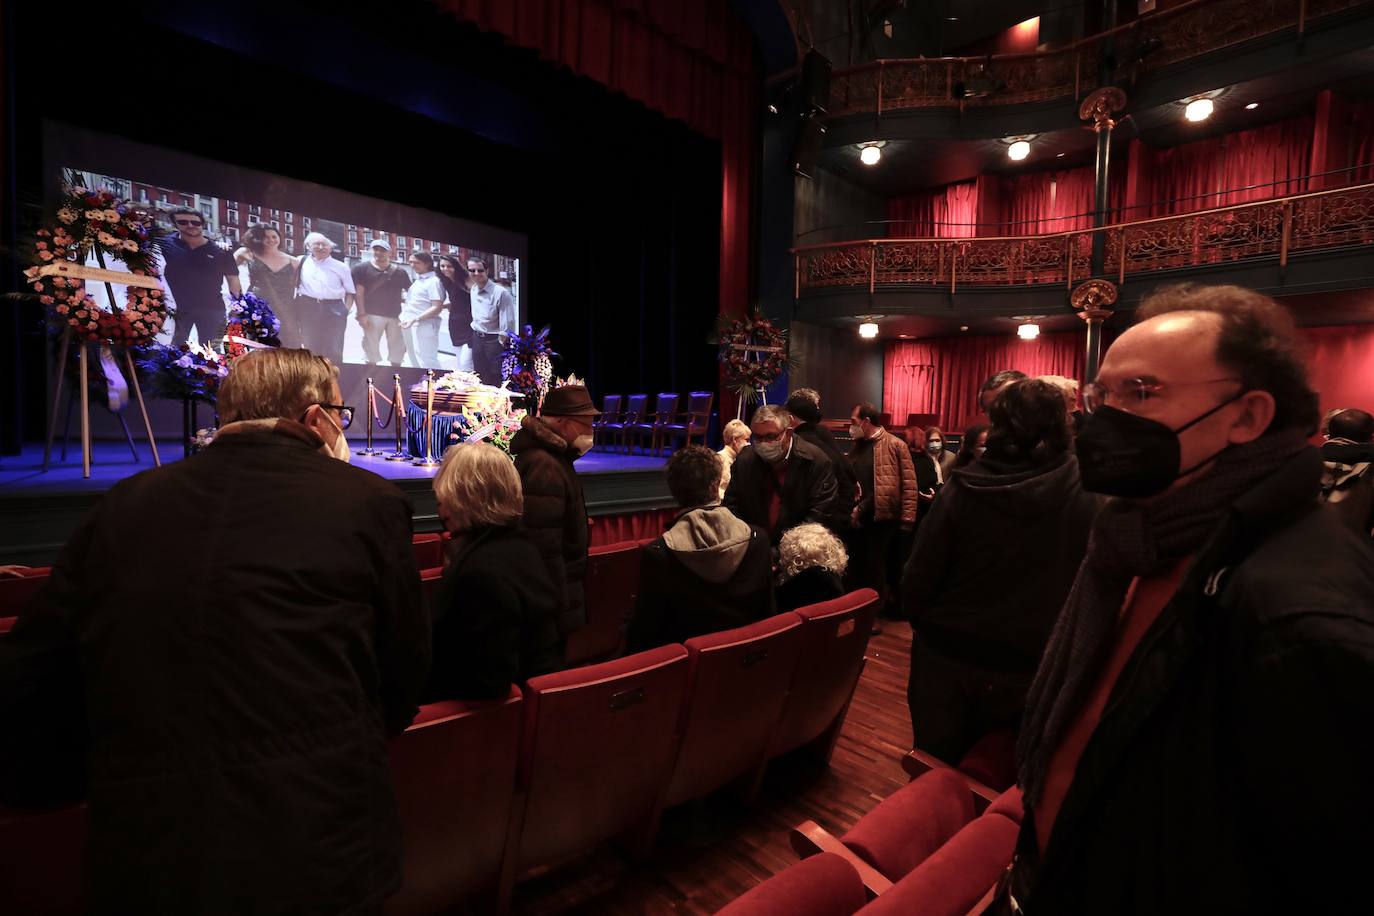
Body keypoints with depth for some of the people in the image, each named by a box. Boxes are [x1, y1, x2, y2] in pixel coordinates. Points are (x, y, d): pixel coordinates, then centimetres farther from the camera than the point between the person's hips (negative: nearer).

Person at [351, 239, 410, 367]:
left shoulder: (399, 271, 10)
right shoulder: (361, 268, 2)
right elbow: (358, 293, -4)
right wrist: (361, 314, -12)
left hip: (396, 315, 3)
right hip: (372, 315, -3)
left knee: (398, 349, 7)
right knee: (371, 348, 0)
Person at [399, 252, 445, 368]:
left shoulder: (433, 281, -10)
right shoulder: (417, 280, 16)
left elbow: (437, 307, -18)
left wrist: (415, 319, -22)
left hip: (424, 327, -9)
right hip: (409, 327, 9)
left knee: (426, 364, -9)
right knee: (416, 362, 17)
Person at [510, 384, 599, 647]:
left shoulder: (552, 456, 8)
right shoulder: (544, 468, -25)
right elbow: (544, 550, -28)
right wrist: (561, 606, -22)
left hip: (555, 586, 10)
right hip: (550, 595, -10)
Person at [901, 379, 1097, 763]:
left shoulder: (963, 487, -17)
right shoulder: (1089, 493, -14)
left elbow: (919, 578, -14)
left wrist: (924, 625, 5)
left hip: (946, 657, -1)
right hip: (1031, 668, 2)